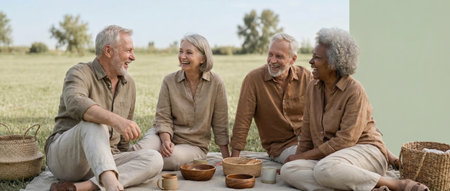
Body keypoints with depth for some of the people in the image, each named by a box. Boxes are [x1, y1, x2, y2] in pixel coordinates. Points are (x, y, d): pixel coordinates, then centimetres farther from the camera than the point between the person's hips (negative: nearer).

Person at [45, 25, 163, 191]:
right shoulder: (80, 73, -8)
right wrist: (115, 120, -47)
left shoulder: (129, 84, 12)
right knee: (93, 123, -35)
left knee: (154, 159, -21)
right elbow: (75, 104, -33)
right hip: (64, 156, -5)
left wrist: (125, 164, 23)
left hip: (106, 160, 6)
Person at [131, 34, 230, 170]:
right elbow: (163, 118, -4)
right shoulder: (169, 81, -3)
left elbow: (220, 124, -3)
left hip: (195, 144, 0)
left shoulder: (215, 83, -7)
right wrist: (166, 140, -24)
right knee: (142, 150, -33)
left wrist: (227, 158, -2)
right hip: (167, 135, 0)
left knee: (174, 157, -34)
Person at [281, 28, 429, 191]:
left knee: (324, 169, -39)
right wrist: (298, 158, 7)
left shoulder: (354, 91, -12)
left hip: (365, 150, -6)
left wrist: (304, 156, -11)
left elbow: (346, 140, -16)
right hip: (327, 156, 7)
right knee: (288, 170, -22)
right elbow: (307, 133, 15)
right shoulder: (313, 88, 9)